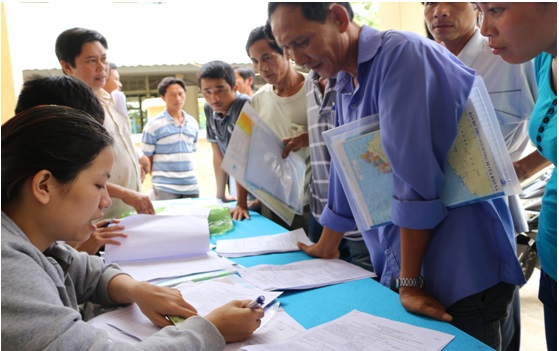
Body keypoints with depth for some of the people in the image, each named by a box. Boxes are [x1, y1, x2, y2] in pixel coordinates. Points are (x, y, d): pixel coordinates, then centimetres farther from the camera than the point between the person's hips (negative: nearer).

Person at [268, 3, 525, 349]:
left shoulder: (401, 54, -16)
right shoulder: (346, 83, 9)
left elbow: (414, 171, -22)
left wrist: (410, 281, -19)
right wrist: (325, 248, 23)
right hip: (400, 263, 8)